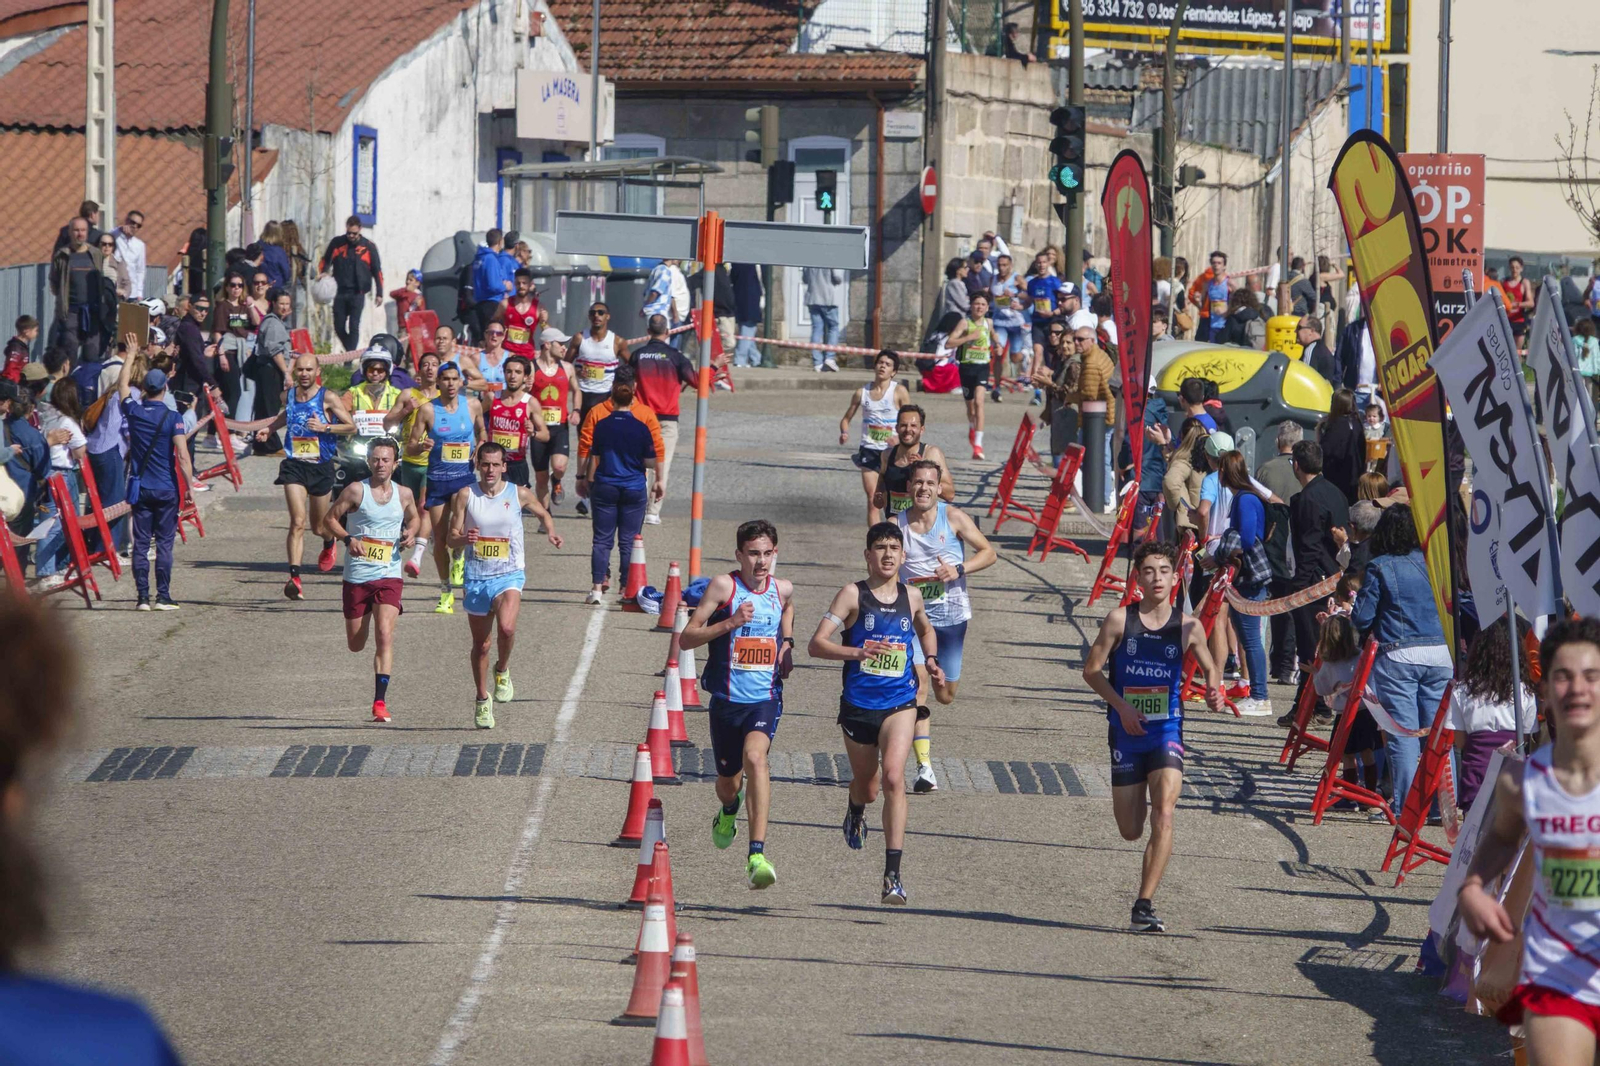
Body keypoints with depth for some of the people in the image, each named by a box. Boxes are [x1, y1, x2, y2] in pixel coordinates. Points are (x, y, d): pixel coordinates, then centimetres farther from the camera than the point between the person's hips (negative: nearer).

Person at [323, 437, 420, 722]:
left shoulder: (404, 494, 5)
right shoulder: (356, 491, -4)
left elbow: (414, 517, 25)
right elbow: (330, 519, 2)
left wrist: (410, 532, 3)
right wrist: (348, 538, -16)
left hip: (389, 575, 0)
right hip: (357, 576, 0)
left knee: (385, 635, -18)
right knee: (355, 644, 10)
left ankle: (380, 701, -19)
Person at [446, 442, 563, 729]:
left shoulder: (519, 494, 0)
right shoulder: (465, 495, -1)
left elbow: (543, 514, 19)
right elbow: (452, 538, 0)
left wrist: (550, 532, -1)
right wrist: (463, 539, -23)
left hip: (509, 574, -2)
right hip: (476, 577, 2)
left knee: (506, 627, -28)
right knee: (481, 644, 10)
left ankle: (503, 671, 1)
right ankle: (482, 699, 30)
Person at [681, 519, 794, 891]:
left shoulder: (783, 590, 5)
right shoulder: (723, 585, -7)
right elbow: (686, 638, -9)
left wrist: (787, 648, 6)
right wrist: (729, 623, -22)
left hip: (766, 697, 0)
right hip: (727, 699, 0)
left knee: (755, 756, -28)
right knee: (728, 782, 14)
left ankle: (757, 854, -34)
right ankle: (729, 811, 55)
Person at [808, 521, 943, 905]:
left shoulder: (911, 596, 6)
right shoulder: (853, 595, -5)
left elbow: (926, 630, 30)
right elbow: (816, 644, -13)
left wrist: (931, 662, 11)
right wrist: (857, 652, -29)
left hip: (899, 703, 1)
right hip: (858, 704, -1)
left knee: (893, 777, -20)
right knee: (867, 786, 14)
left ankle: (893, 874, -22)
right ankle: (856, 811, 55)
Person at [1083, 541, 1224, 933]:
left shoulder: (1188, 627, -2)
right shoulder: (1120, 620, -5)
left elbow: (1210, 667, 14)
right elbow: (1091, 669, 1)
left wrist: (1214, 691, -8)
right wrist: (1121, 706, -11)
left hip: (1167, 730, -1)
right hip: (1127, 732, 1)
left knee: (1163, 812, -22)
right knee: (1130, 831, 9)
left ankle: (1144, 906, -20)